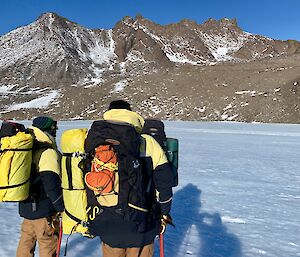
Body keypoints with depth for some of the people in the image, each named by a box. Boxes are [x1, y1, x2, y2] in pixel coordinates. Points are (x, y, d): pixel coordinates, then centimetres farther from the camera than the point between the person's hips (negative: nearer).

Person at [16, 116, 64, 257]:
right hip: (44, 211, -7)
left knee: (26, 242, 23)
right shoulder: (48, 153, -20)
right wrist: (62, 208, -17)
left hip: (26, 207, 8)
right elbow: (51, 185, -26)